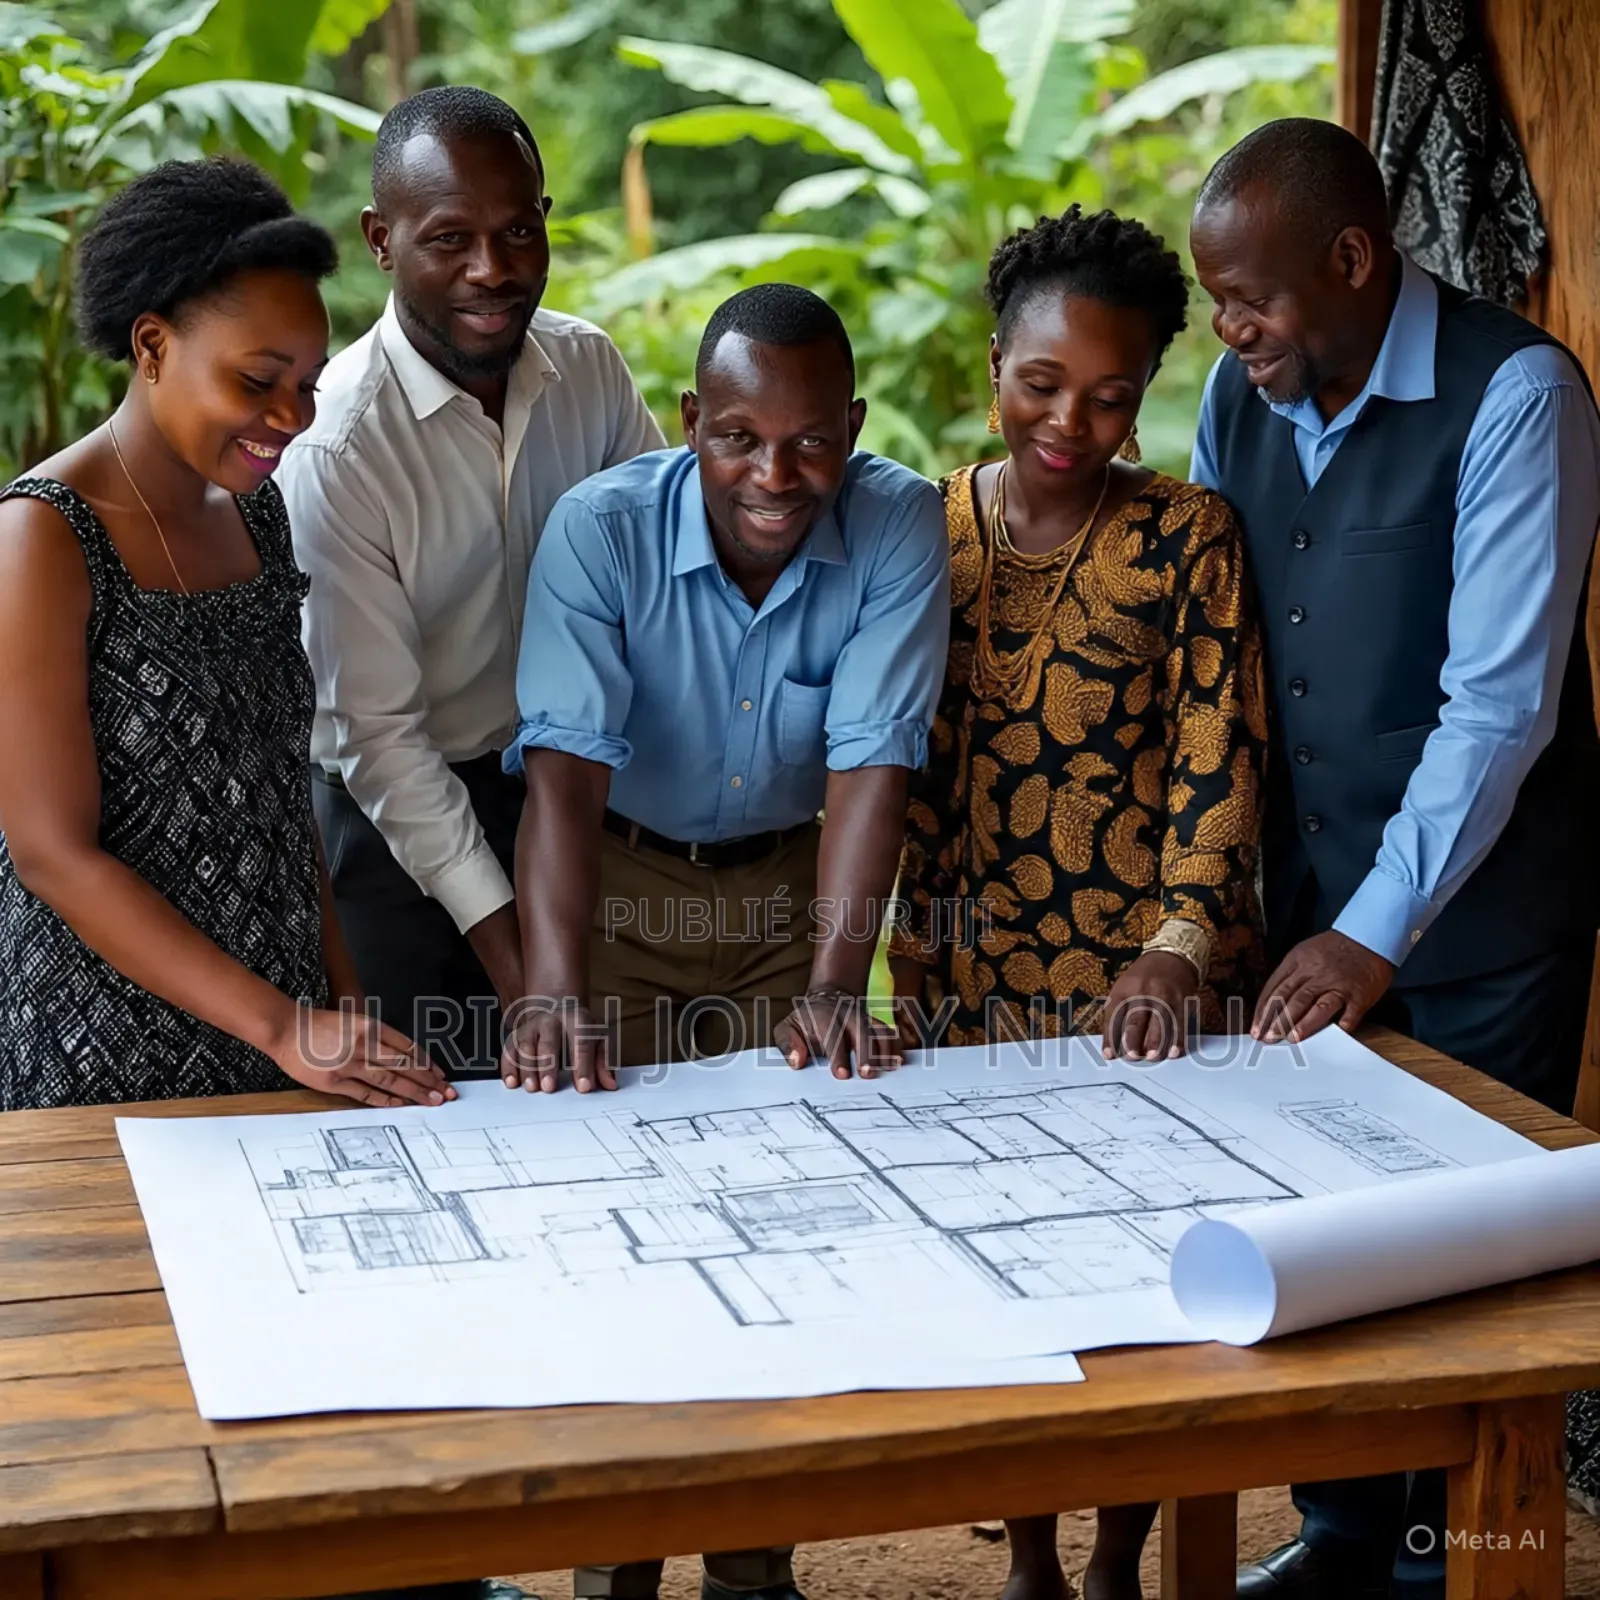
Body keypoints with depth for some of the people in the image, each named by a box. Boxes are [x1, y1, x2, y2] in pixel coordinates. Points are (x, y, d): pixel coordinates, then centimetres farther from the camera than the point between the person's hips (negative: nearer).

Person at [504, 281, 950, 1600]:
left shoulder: (899, 526, -19)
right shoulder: (601, 530, -23)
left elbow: (873, 761, -25)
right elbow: (564, 766, -31)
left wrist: (835, 984, -36)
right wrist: (555, 989, -45)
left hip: (790, 884, 2)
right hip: (624, 883, -1)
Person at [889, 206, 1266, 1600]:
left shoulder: (1189, 538, -6)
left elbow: (1217, 757, -11)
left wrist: (1179, 950, -23)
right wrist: (916, 956, 4)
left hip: (1146, 976, -2)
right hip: (974, 975, 3)